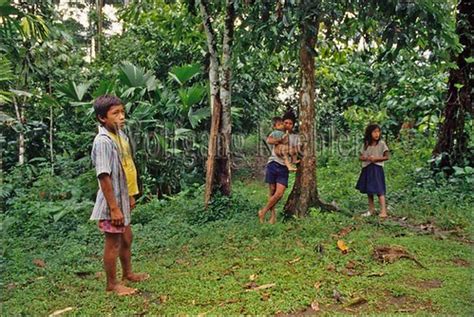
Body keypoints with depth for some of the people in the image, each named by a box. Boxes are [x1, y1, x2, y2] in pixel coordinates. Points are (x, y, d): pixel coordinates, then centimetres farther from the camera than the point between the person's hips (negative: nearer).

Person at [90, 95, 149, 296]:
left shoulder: (120, 135, 5)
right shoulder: (103, 141, -23)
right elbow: (104, 177, -24)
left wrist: (130, 196, 17)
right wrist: (114, 208, -23)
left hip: (122, 199, 9)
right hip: (111, 203, -9)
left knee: (126, 238, 22)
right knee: (113, 243, 6)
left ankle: (128, 274, 40)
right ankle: (112, 284, 23)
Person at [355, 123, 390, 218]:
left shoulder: (381, 144, -3)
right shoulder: (366, 145, 7)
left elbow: (386, 157, -4)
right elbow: (360, 157, 6)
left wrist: (376, 159, -15)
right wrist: (367, 158, -14)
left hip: (377, 169, -5)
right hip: (367, 169, 5)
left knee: (379, 190, -10)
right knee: (368, 190, 12)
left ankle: (383, 211, -10)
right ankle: (371, 209, 24)